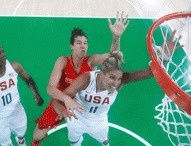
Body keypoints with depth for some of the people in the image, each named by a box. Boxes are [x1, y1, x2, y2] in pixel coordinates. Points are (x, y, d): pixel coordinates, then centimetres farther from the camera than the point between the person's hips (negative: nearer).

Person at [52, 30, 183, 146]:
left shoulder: (121, 79, -33)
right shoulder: (87, 79, -39)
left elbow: (151, 71, -41)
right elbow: (58, 99, -40)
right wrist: (62, 110, -63)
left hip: (99, 124, 2)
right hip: (76, 120, -1)